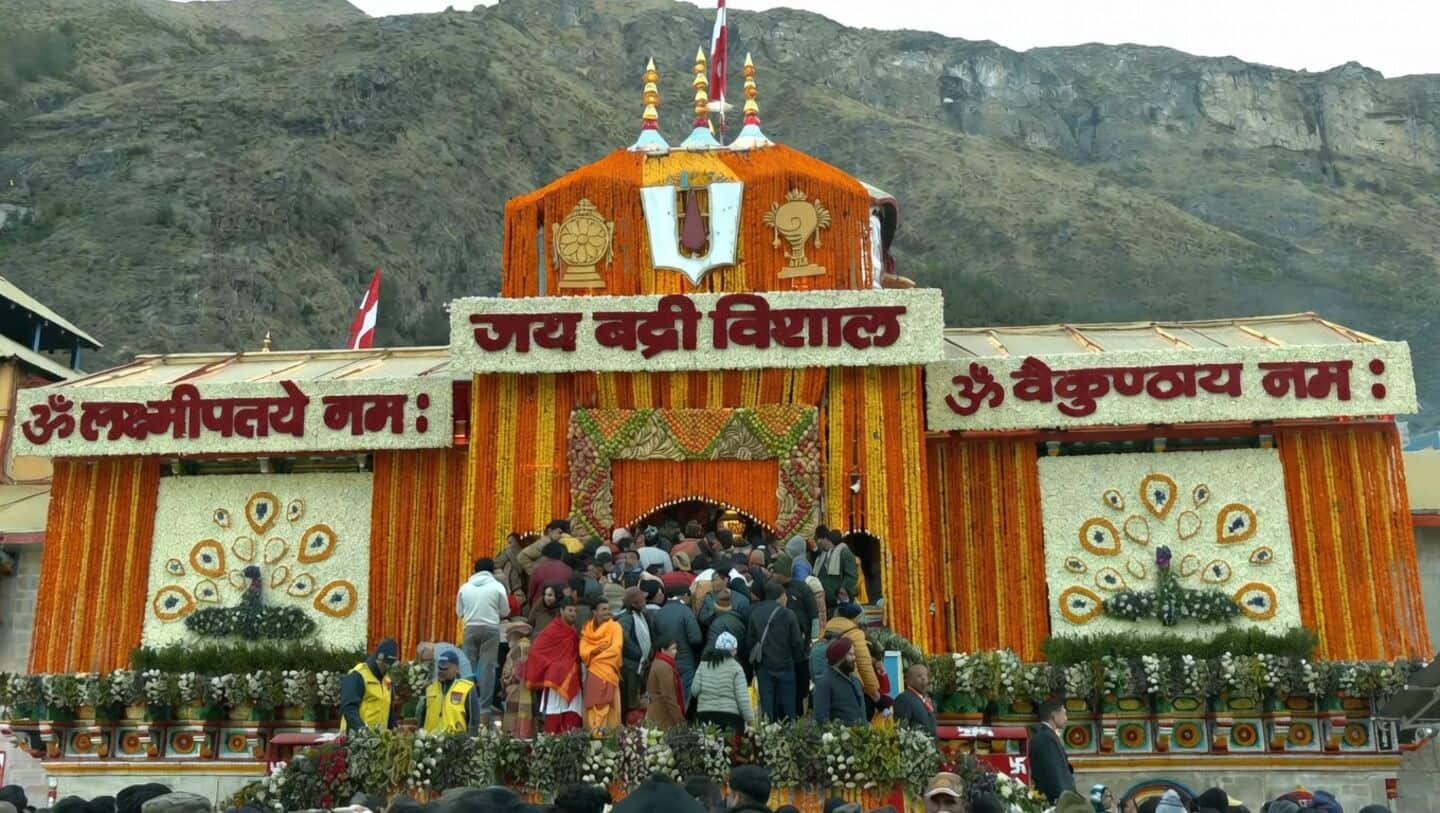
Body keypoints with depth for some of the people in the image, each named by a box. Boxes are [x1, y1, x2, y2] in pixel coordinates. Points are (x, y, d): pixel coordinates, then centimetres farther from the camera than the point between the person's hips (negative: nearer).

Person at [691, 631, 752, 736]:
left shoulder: (703, 665, 4)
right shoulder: (735, 667, -6)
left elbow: (695, 690, 1)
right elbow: (742, 697, -9)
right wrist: (750, 718, -2)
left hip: (705, 715, 4)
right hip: (730, 715, -3)